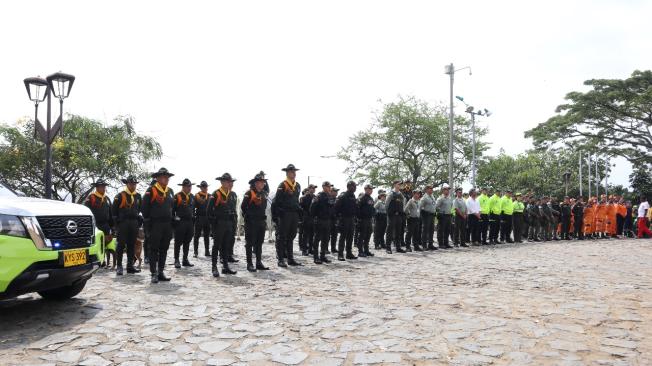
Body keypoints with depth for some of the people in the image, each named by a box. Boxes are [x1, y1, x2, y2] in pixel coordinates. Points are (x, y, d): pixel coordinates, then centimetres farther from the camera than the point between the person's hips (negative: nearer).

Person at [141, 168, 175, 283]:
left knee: (164, 249, 9)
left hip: (167, 225, 6)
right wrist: (148, 222, -7)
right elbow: (144, 207, -7)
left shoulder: (170, 191, 13)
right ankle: (154, 274, 3)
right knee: (154, 249, -1)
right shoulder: (151, 191, -7)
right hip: (155, 225, -6)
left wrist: (172, 221, 14)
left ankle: (161, 272, 17)